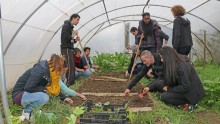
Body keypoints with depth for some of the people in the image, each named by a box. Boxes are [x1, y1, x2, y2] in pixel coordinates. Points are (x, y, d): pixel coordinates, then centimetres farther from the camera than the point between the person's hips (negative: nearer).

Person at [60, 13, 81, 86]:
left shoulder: (71, 26, 21)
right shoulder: (66, 26, -8)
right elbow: (65, 38, -19)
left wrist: (75, 40, 4)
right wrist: (72, 36, -7)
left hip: (69, 48, 10)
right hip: (66, 48, -10)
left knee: (71, 66, 9)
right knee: (70, 66, -12)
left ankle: (71, 82, 15)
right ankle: (69, 83, -10)